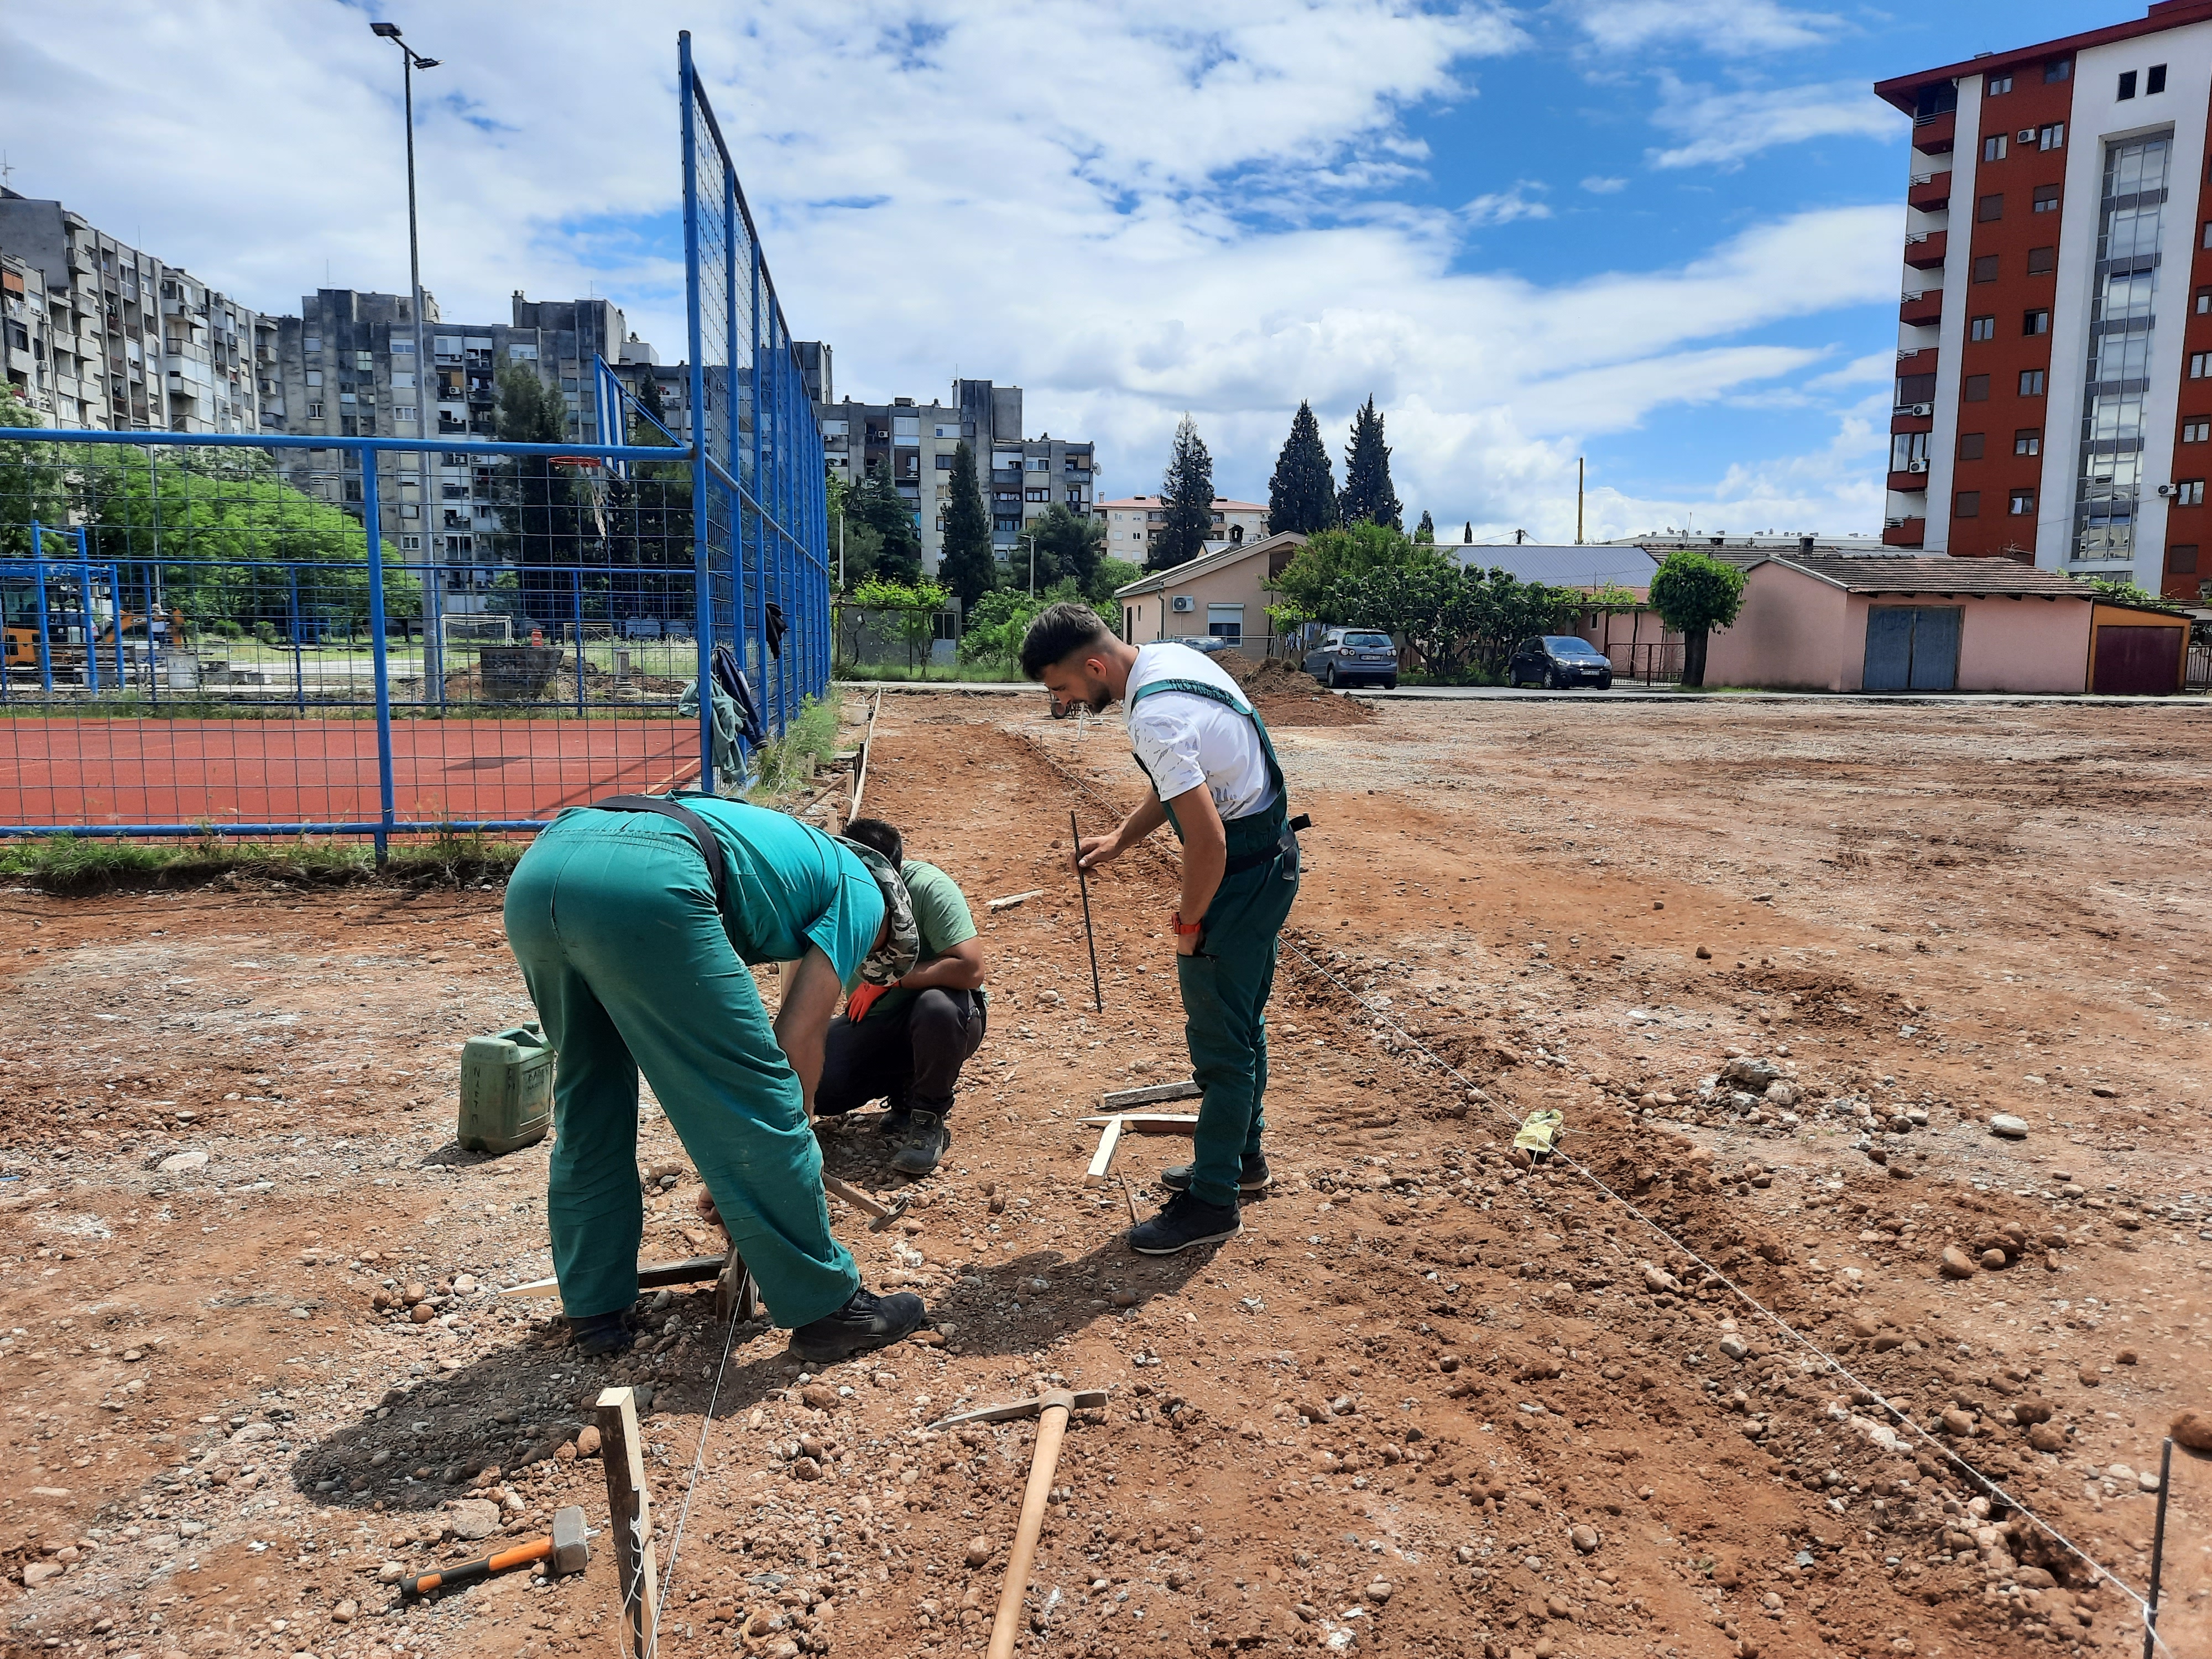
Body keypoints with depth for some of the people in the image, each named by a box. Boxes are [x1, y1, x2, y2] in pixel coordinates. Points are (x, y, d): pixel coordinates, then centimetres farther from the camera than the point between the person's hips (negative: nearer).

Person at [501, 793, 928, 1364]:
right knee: (760, 1108, 5)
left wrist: (727, 1174, 45)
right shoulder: (861, 893, 22)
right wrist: (788, 1137, 26)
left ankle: (595, 1308, 34)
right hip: (642, 885, -8)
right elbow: (797, 1040, 10)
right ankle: (827, 1309, 17)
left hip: (534, 872, 9)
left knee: (589, 1097, 26)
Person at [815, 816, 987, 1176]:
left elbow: (970, 970, -32)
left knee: (937, 1007, -38)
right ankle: (905, 1088, 10)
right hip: (871, 1023, 4)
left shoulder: (929, 887, -23)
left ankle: (928, 1120, -12)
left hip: (943, 1022, -3)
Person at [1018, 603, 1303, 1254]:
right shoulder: (1168, 656, 3)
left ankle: (1213, 1201, 12)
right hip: (1271, 855, 10)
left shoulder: (1155, 720, -28)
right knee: (1240, 1021, 22)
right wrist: (1120, 840, 11)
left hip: (1243, 873, -10)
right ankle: (1242, 1156, 38)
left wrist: (1189, 921, -14)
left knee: (1220, 1039, 0)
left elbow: (1208, 840, -29)